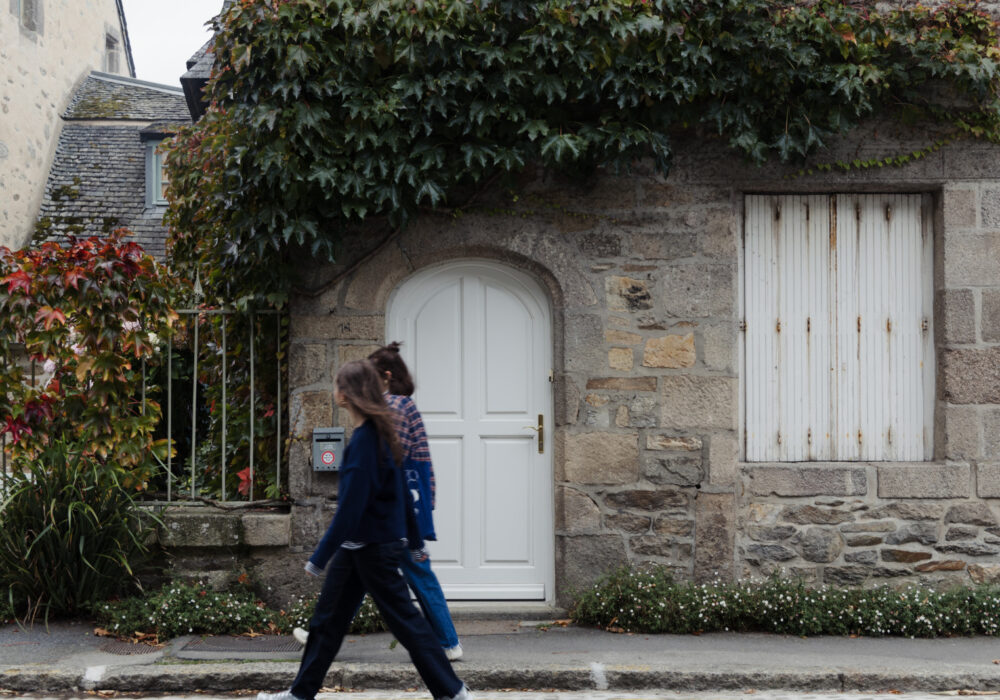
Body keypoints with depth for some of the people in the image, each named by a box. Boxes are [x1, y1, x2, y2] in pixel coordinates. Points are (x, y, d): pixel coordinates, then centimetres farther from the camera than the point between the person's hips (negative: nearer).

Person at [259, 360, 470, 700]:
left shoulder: (363, 441, -21)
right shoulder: (379, 433, 7)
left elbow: (350, 507, -22)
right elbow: (401, 491, 14)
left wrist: (320, 557, -18)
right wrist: (414, 540, 22)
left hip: (375, 548, -10)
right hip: (358, 547, 10)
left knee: (404, 619, -1)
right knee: (327, 618, 14)